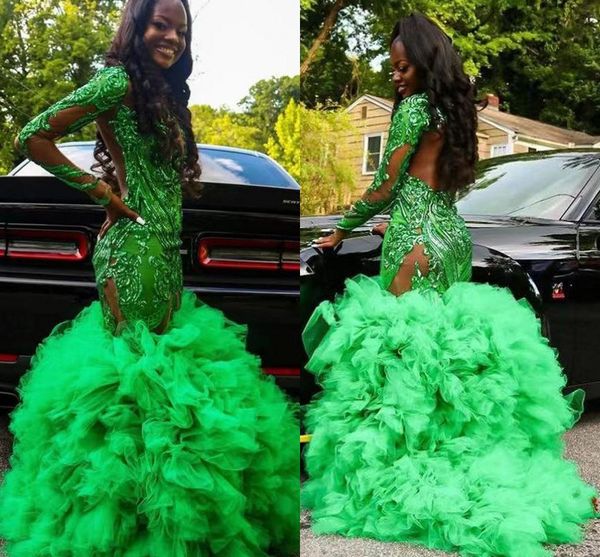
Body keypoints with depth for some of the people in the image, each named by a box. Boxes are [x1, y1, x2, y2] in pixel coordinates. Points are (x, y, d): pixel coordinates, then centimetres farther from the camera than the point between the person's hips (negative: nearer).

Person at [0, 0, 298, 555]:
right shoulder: (119, 80, -7)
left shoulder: (167, 94, 19)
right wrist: (99, 188, -10)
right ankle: (131, 509, 8)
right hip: (133, 242, -9)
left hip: (167, 243, 9)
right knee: (135, 359, -5)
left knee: (167, 355, 10)